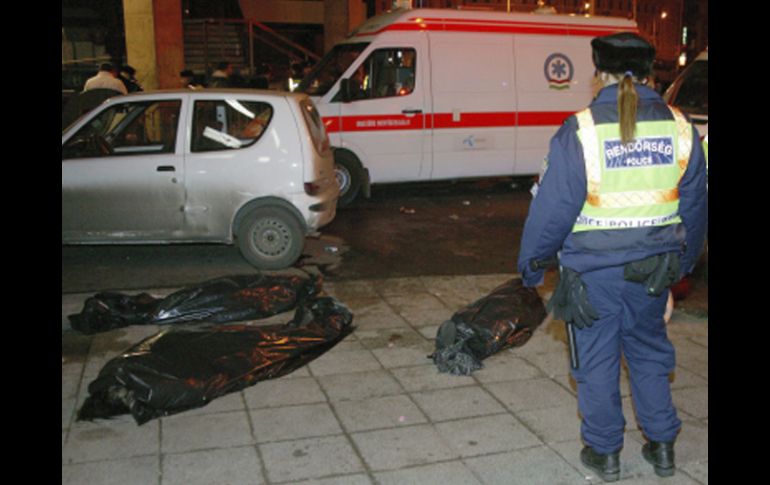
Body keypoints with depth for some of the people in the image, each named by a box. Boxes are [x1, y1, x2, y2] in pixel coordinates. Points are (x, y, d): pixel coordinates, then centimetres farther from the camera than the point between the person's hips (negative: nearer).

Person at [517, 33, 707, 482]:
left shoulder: (580, 130, -15)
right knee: (649, 352, 21)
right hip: (653, 270, 4)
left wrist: (531, 261, 1)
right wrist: (684, 260, 24)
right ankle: (662, 445, 32)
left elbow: (553, 206, -13)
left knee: (597, 360, 11)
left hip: (593, 271, -4)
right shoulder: (680, 128, 0)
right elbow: (695, 205, 9)